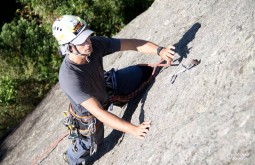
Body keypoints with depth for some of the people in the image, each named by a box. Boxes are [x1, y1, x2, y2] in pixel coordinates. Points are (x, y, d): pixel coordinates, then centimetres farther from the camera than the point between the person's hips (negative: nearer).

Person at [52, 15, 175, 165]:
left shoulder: (95, 44, -31)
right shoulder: (69, 78, -45)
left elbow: (133, 44, -28)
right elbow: (98, 113, -46)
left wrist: (160, 50, -44)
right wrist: (133, 129, -50)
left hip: (106, 87, 4)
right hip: (89, 113, -4)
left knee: (142, 72, 3)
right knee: (88, 146, 21)